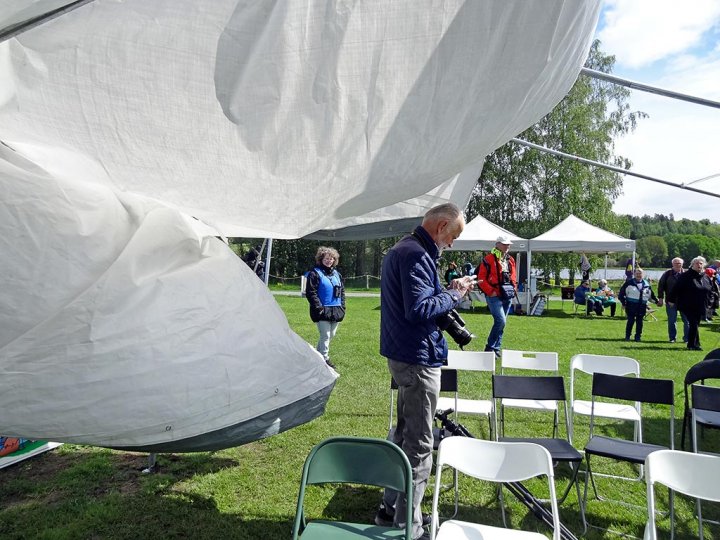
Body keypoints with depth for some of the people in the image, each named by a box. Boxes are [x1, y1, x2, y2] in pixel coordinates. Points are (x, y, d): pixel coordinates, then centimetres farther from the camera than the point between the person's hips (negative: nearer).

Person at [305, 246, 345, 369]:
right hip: (323, 311, -7)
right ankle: (325, 359, 8)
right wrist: (319, 308, -15)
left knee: (331, 334, 15)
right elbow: (311, 293, -11)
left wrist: (342, 307, 9)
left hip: (336, 311, 7)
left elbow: (342, 291, 18)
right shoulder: (315, 273, -7)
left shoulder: (336, 274, 14)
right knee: (325, 335, -5)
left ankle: (318, 354, 33)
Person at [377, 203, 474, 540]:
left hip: (403, 356, 11)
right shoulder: (417, 255, -19)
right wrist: (455, 294, -13)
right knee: (419, 445, 1)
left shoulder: (401, 250, 14)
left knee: (404, 435, 21)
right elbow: (419, 310, -26)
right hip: (418, 359, -11)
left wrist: (449, 290, 7)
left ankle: (392, 509, 35)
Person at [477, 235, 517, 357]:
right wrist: (491, 292, -15)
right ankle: (490, 348, -4)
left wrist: (514, 289, 9)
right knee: (501, 321, -16)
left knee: (501, 322, 11)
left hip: (507, 296, 7)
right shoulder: (489, 259, -9)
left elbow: (513, 277, 24)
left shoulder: (510, 260, 14)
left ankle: (496, 348, 21)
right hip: (494, 296, -7)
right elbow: (481, 279, -12)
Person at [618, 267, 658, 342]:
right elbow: (621, 294, 0)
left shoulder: (647, 284, 12)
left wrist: (656, 301, 21)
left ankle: (638, 336, 15)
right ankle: (627, 336, 6)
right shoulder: (629, 283, 0)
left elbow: (651, 295, 25)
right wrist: (623, 302, -3)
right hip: (631, 305, -3)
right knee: (631, 321, -4)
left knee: (639, 321, 5)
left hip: (642, 306, 3)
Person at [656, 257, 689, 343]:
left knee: (686, 320, 4)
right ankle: (672, 338, 17)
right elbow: (661, 286, 3)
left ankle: (686, 338, 15)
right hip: (671, 301, 0)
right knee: (671, 321, 7)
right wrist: (660, 298, -2)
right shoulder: (667, 274, 2)